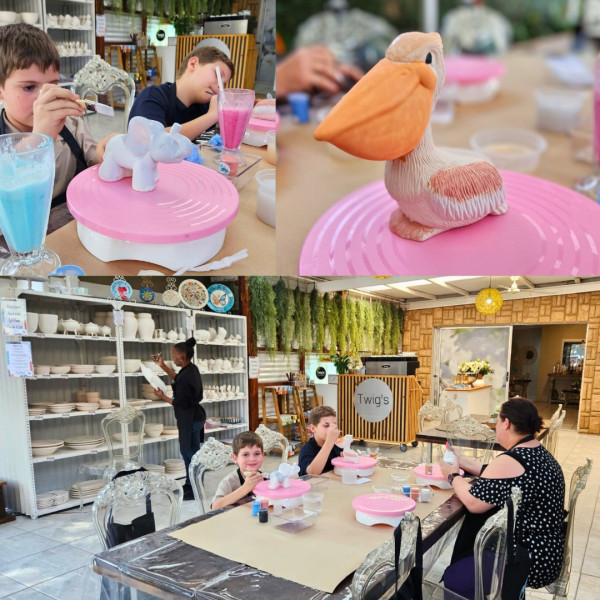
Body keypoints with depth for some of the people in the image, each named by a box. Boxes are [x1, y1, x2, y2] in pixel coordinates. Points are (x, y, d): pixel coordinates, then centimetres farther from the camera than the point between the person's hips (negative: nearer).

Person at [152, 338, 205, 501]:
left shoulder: (186, 377, -27)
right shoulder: (192, 369, 2)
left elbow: (181, 404, -21)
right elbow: (178, 379, 23)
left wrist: (162, 396, -9)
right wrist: (163, 366, 22)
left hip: (189, 419, -10)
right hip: (194, 417, 10)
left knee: (190, 453, 1)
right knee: (187, 451, 19)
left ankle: (195, 490, 11)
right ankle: (190, 484, 31)